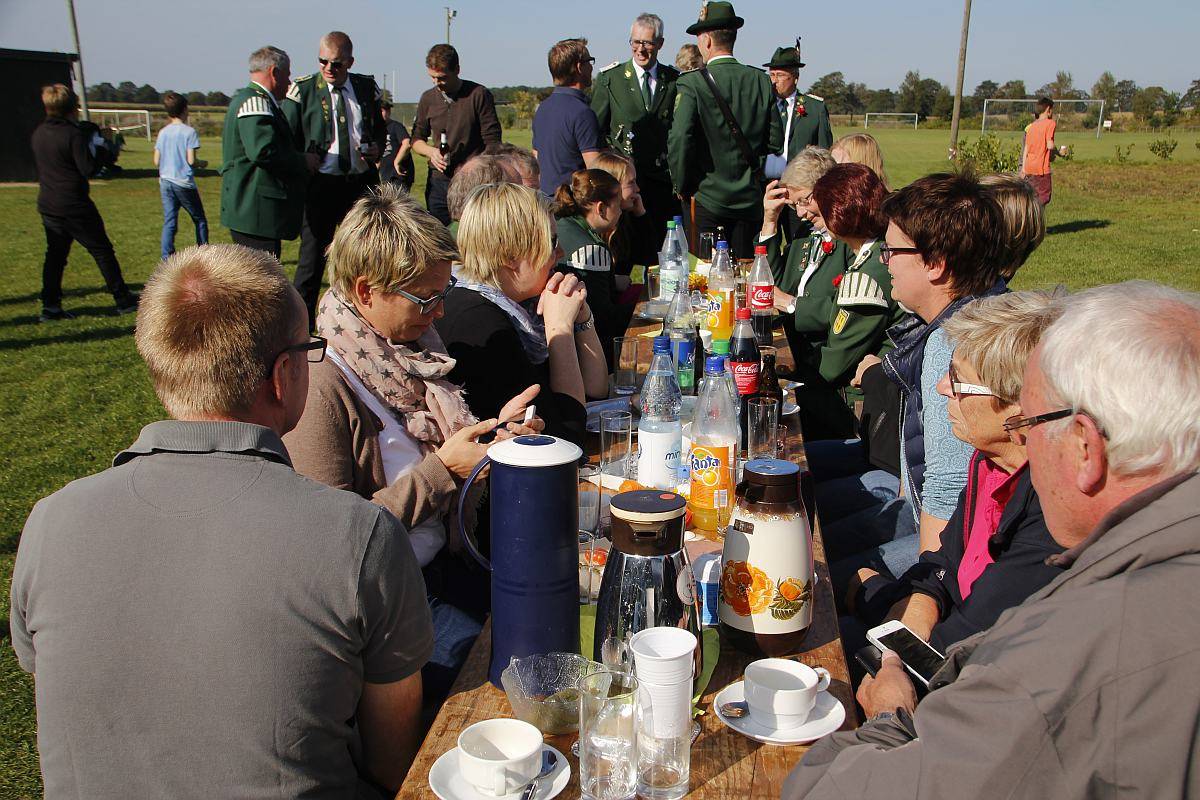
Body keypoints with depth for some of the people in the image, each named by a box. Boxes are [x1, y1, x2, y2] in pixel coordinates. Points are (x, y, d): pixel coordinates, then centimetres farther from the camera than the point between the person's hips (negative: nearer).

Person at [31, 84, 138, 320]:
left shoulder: (39, 134, 8)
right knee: (102, 251, 3)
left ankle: (50, 305, 7)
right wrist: (103, 149, -2)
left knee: (55, 254, 11)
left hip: (47, 205, 7)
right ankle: (124, 300, 8)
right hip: (74, 207, -7)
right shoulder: (73, 134, -15)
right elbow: (89, 169, -17)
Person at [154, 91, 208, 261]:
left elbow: (156, 161, 6)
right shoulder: (189, 131, -8)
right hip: (184, 183, -4)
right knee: (200, 220, 11)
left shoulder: (162, 132, 7)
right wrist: (202, 163, 7)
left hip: (165, 182, 4)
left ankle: (167, 260, -6)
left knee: (169, 222, 3)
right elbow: (191, 160, -13)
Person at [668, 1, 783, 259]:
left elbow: (679, 140, -18)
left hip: (706, 199, -4)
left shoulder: (692, 83, -9)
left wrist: (683, 187, -5)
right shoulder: (761, 82, 4)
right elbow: (775, 141, 6)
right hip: (750, 198, 4)